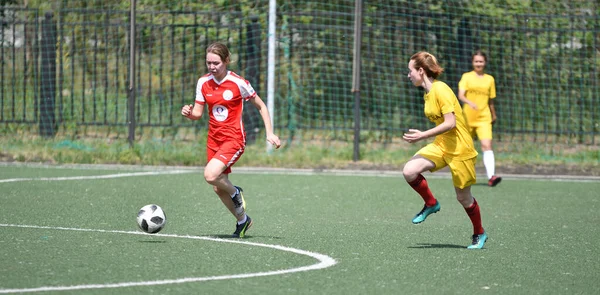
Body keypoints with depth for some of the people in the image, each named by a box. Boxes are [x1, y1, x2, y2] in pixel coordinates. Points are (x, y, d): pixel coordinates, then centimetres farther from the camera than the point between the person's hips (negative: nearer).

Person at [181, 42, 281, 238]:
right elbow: (198, 113, 6)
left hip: (234, 139, -6)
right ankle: (242, 220, 32)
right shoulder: (203, 83, 1)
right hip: (214, 139, 6)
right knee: (218, 189, 8)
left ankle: (235, 192, 5)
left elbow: (261, 106, 0)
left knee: (210, 175, -26)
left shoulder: (238, 83, -11)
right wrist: (189, 113, -18)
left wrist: (270, 133, -7)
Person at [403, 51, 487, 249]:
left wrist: (423, 136, -24)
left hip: (459, 149, -8)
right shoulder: (428, 93, 8)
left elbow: (450, 123, -24)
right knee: (409, 171, -15)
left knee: (463, 196, 5)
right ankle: (431, 204, 8)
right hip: (441, 145, 8)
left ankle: (479, 234, 27)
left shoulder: (440, 90, -19)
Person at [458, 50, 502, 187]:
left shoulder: (490, 79, 8)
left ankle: (491, 177, -30)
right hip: (467, 118, 0)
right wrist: (470, 102, -31)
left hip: (484, 119, 0)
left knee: (487, 146, -18)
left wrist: (494, 116, 24)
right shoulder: (466, 77, 2)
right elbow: (461, 95, -13)